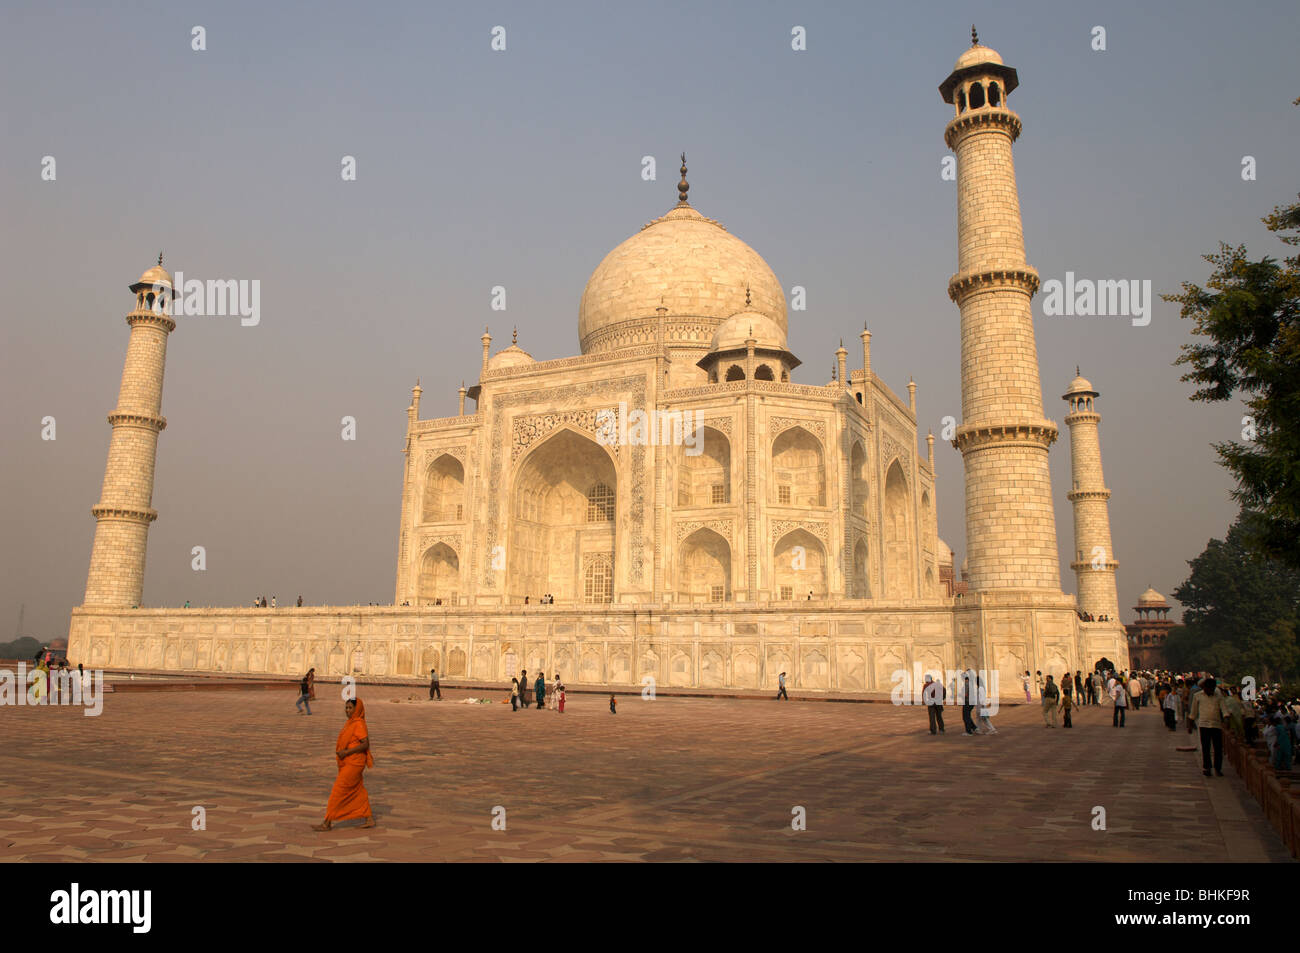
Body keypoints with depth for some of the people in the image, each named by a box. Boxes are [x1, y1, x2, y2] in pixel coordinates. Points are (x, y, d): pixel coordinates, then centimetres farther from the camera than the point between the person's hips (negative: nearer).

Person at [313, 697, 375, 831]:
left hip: (353, 763, -10)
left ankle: (327, 823, 4)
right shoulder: (349, 723, 12)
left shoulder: (359, 724, -18)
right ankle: (369, 819, 20)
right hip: (347, 763, 10)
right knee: (358, 791, 14)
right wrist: (339, 750, 6)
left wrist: (346, 752, -23)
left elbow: (365, 744, -22)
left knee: (338, 791, -4)